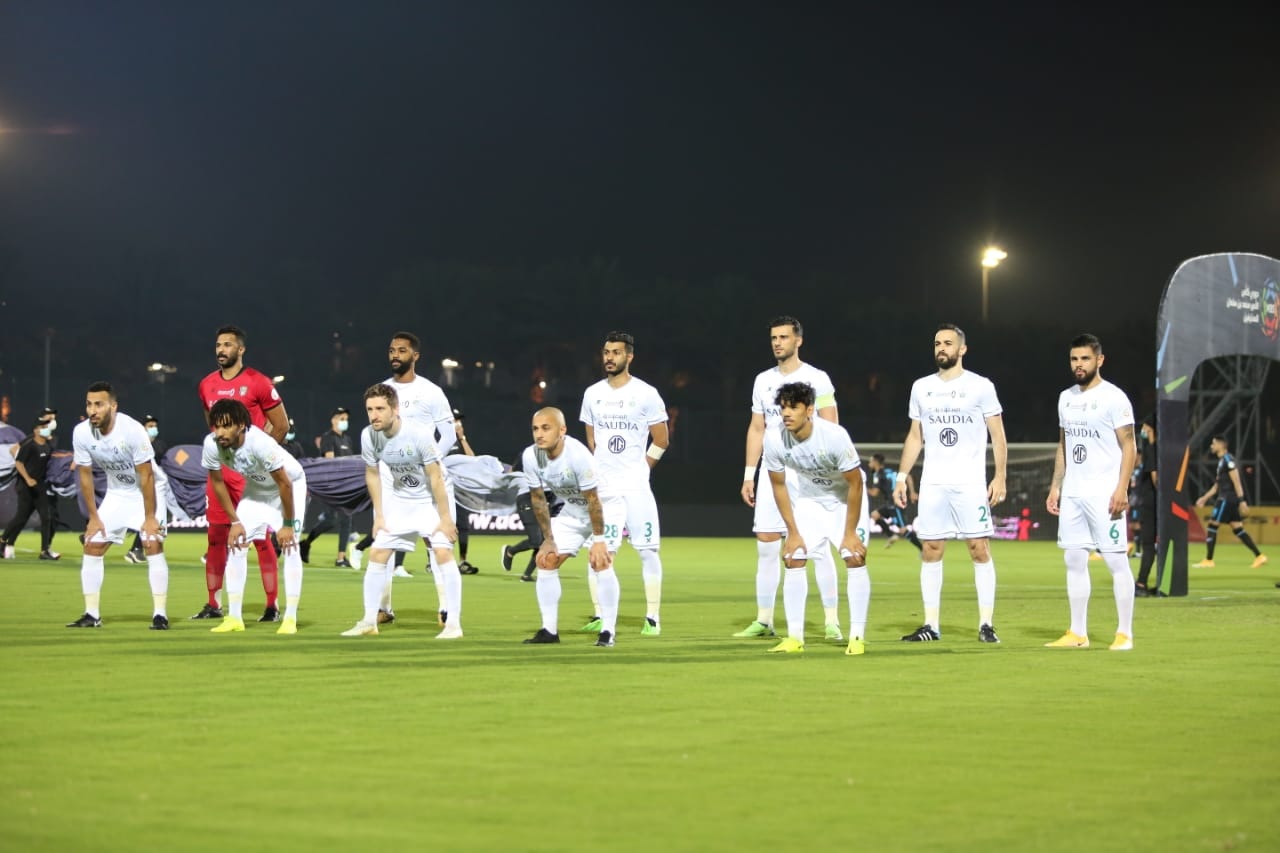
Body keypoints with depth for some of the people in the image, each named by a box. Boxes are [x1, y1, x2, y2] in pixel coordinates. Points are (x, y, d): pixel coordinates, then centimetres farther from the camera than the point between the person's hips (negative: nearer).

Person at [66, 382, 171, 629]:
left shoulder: (132, 430, -29)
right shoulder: (81, 433, -16)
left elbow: (146, 476, -23)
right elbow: (85, 475, -4)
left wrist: (150, 518, -21)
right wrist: (93, 516, -3)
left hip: (146, 491, -5)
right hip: (115, 494, 5)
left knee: (153, 545, -17)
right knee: (92, 548, 0)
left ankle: (160, 615, -12)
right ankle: (92, 615, 8)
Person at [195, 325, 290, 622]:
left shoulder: (258, 383, -7)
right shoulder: (207, 385, 10)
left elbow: (281, 426, -2)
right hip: (219, 471, 5)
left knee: (261, 538, -3)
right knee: (216, 537, 7)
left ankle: (273, 606, 1)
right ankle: (213, 605, 13)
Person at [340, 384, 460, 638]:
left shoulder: (419, 435, -30)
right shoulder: (369, 436, -16)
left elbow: (436, 477, -22)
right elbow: (372, 474, 1)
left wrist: (444, 518, -20)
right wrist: (379, 516, 0)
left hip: (429, 499, -5)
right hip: (398, 498, 5)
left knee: (443, 553, -17)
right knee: (377, 554, 2)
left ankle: (453, 624, -12)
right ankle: (369, 622, 12)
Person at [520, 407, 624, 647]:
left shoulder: (578, 455, -34)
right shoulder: (530, 456, -18)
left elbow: (593, 500, -27)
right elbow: (538, 498, -5)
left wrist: (599, 540, -24)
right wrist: (548, 539, -3)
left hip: (606, 507, -6)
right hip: (571, 511, 6)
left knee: (601, 562, -21)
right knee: (546, 561, -2)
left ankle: (608, 631, -14)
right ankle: (549, 630, 6)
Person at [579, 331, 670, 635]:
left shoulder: (646, 394, -4)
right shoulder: (593, 394, 9)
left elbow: (661, 440, 2)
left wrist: (637, 470, 4)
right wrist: (603, 471, 13)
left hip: (635, 486, -4)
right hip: (601, 486, 4)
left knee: (647, 550, -6)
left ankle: (652, 618, -3)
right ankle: (600, 616, 9)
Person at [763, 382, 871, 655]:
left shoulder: (834, 436, -34)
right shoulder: (774, 440, -23)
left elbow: (855, 484, -22)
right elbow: (778, 486, -7)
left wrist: (850, 533, -19)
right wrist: (793, 532, -8)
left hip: (844, 497, -3)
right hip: (807, 498, 3)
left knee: (855, 559, -14)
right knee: (794, 559, -6)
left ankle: (857, 637, -7)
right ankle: (794, 638, -1)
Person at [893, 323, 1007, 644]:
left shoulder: (980, 386, 0)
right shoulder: (922, 387, 12)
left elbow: (998, 435, 0)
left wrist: (1000, 476, -9)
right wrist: (902, 477, 11)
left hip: (970, 483, -4)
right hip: (932, 483, 4)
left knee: (980, 549, -6)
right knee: (930, 552, 3)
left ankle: (986, 624, -2)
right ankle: (931, 625, 8)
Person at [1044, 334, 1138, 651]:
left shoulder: (1113, 398, -7)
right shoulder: (1066, 398, 14)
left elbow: (1129, 447, -9)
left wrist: (1122, 489, -18)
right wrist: (1055, 486, 15)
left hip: (1104, 493, -7)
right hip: (1072, 493, 7)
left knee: (1116, 560, -6)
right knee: (1074, 560, 6)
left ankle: (1125, 633, -1)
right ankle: (1078, 633, 11)